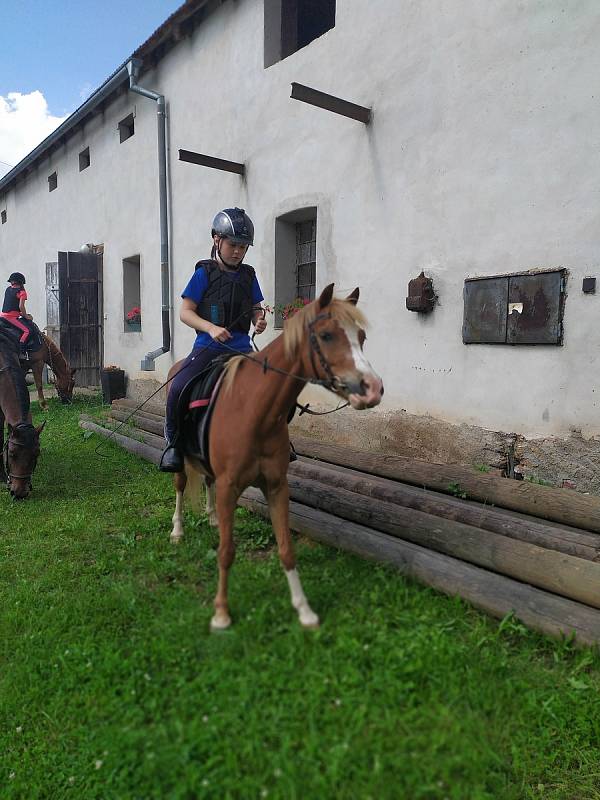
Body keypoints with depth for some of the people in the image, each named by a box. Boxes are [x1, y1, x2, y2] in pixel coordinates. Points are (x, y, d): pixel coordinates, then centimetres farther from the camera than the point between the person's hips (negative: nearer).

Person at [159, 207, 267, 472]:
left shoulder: (248, 275, 12)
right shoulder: (204, 273, 0)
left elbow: (256, 310, 19)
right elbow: (185, 312, -3)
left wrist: (259, 320, -6)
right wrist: (211, 328, -20)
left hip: (241, 347, 4)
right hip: (209, 346, -4)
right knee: (178, 388, -26)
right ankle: (173, 443, -3)